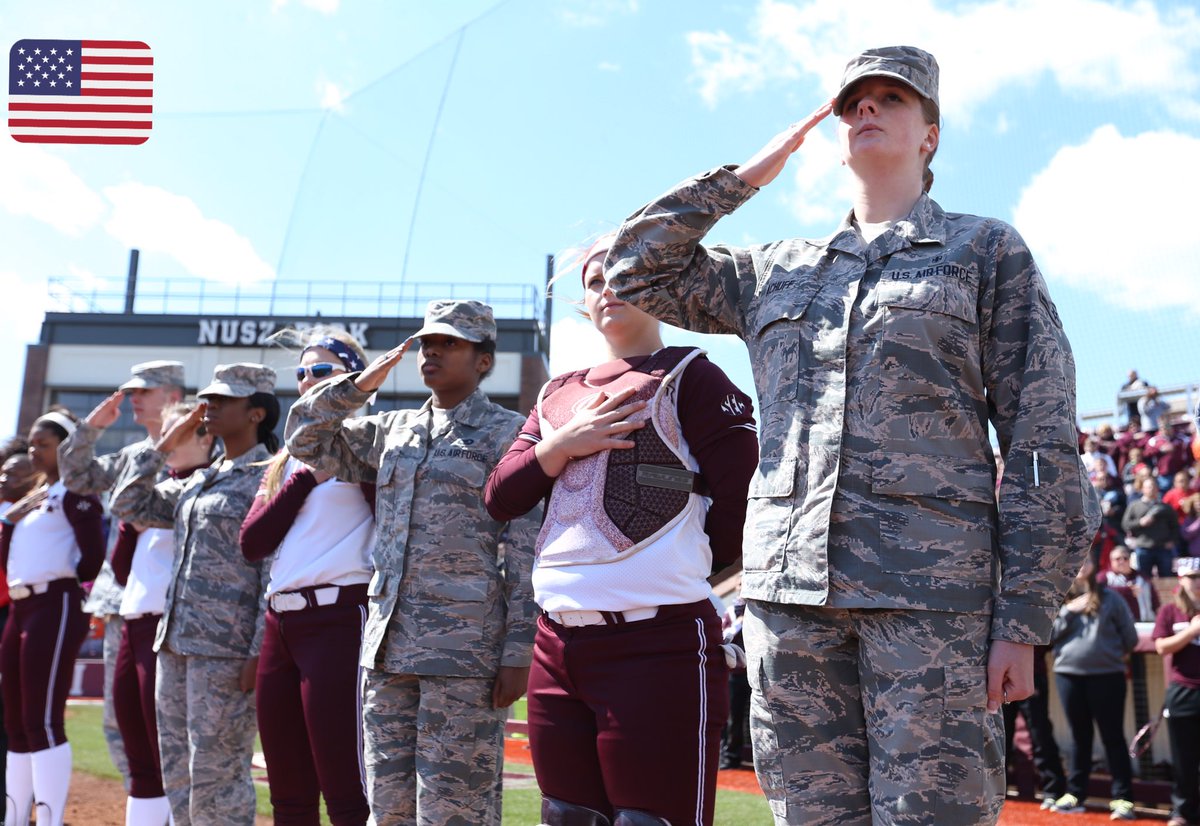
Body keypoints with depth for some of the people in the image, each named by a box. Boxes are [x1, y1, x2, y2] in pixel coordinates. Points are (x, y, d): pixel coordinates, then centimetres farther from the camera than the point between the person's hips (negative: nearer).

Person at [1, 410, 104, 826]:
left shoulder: (75, 492, -7)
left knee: (43, 721, -13)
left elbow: (93, 560, -16)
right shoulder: (34, 498, 20)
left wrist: (59, 578, -1)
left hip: (54, 609, -9)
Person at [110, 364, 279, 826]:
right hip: (177, 642, 8)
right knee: (177, 774, 12)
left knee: (217, 777, -6)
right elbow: (129, 506, 22)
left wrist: (258, 654, -18)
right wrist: (164, 446, 14)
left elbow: (276, 576, -12)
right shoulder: (199, 482, 18)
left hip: (227, 649, -8)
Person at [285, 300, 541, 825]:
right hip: (387, 644, 6)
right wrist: (359, 385, 6)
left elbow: (526, 554, -5)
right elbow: (306, 439, 19)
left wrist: (518, 653, -12)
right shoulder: (391, 430, 18)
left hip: (465, 649, -6)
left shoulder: (508, 435, 0)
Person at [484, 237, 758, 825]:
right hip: (557, 641, 7)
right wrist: (565, 443, -3)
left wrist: (672, 568, 6)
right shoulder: (559, 394, 20)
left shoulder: (689, 376, 1)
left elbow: (742, 512, -6)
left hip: (658, 641, -6)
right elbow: (501, 498, 12)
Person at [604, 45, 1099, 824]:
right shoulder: (778, 270, 21)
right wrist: (746, 176, 16)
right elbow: (637, 269, 20)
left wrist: (1023, 620, -7)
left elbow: (1042, 445, 3)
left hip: (933, 589, -3)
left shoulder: (986, 250, 10)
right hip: (789, 587, 4)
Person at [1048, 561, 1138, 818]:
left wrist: (1111, 654, 9)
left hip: (1107, 675, -2)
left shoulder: (1110, 598, 2)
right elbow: (1047, 634, -1)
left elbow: (1130, 636, 4)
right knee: (1080, 737, 12)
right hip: (1068, 675, 2)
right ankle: (1075, 794, 19)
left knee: (1113, 737, 0)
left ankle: (1123, 798, 3)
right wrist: (1068, 611, -10)